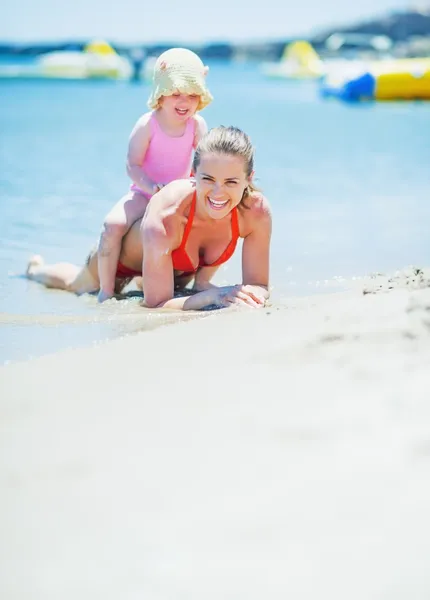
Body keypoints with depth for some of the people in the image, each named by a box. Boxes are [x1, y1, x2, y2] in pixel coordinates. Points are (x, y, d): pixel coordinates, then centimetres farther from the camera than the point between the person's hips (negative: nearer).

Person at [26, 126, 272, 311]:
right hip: (125, 256, -3)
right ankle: (36, 268, 62)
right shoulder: (164, 217, -47)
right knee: (78, 284, 31)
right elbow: (157, 305, -42)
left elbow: (259, 287, -27)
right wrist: (211, 295, -57)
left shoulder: (257, 212, -38)